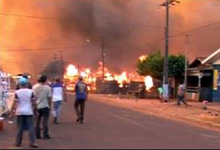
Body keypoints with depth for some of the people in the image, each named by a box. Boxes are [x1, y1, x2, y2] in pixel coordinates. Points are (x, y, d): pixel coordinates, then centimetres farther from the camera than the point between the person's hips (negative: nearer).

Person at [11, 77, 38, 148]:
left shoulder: (17, 92, -7)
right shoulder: (30, 92, -6)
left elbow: (14, 103, -6)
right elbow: (33, 102, -4)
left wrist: (12, 110, 6)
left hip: (20, 112, 1)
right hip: (29, 112, -1)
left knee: (20, 128, 10)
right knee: (31, 127, 3)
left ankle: (18, 142, 17)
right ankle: (32, 143, -1)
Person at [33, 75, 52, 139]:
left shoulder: (34, 87, -4)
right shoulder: (48, 88, -10)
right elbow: (49, 98, -8)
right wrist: (49, 105, 6)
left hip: (37, 107, 3)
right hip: (45, 106, -2)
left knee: (37, 121, 12)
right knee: (45, 121, 2)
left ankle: (37, 135, 15)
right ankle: (45, 135, 1)